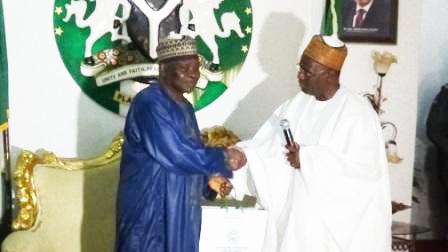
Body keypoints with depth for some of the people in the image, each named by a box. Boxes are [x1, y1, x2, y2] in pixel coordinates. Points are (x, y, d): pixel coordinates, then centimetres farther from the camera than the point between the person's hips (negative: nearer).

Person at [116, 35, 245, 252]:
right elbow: (174, 154, -24)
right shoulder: (149, 103, -16)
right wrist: (223, 158, -15)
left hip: (180, 211, 8)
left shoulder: (184, 107, 12)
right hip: (150, 211, -8)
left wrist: (209, 178, -1)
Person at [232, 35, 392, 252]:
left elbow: (366, 166, -22)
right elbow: (264, 146, 3)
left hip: (339, 223, -6)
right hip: (298, 216, 6)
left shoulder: (358, 113, -13)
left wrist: (308, 159, -19)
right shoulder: (296, 106, 5)